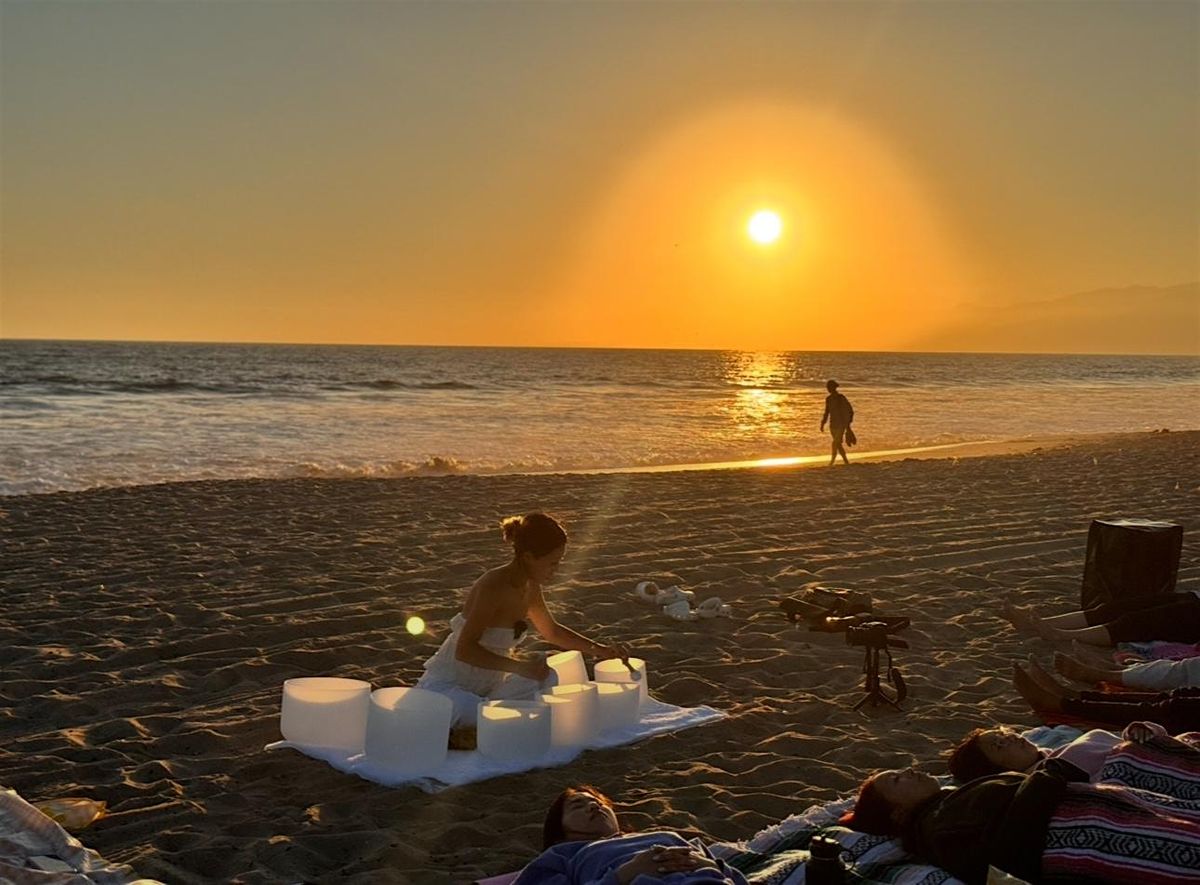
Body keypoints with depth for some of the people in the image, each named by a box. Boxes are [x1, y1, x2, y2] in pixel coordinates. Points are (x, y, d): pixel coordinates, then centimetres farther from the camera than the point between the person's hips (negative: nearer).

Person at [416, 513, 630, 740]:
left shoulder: (530, 588, 1)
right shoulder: (494, 587, -25)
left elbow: (552, 631, 20)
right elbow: (464, 650, -28)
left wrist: (600, 649, 14)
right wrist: (520, 666, -31)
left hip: (486, 686, 9)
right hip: (445, 687, -9)